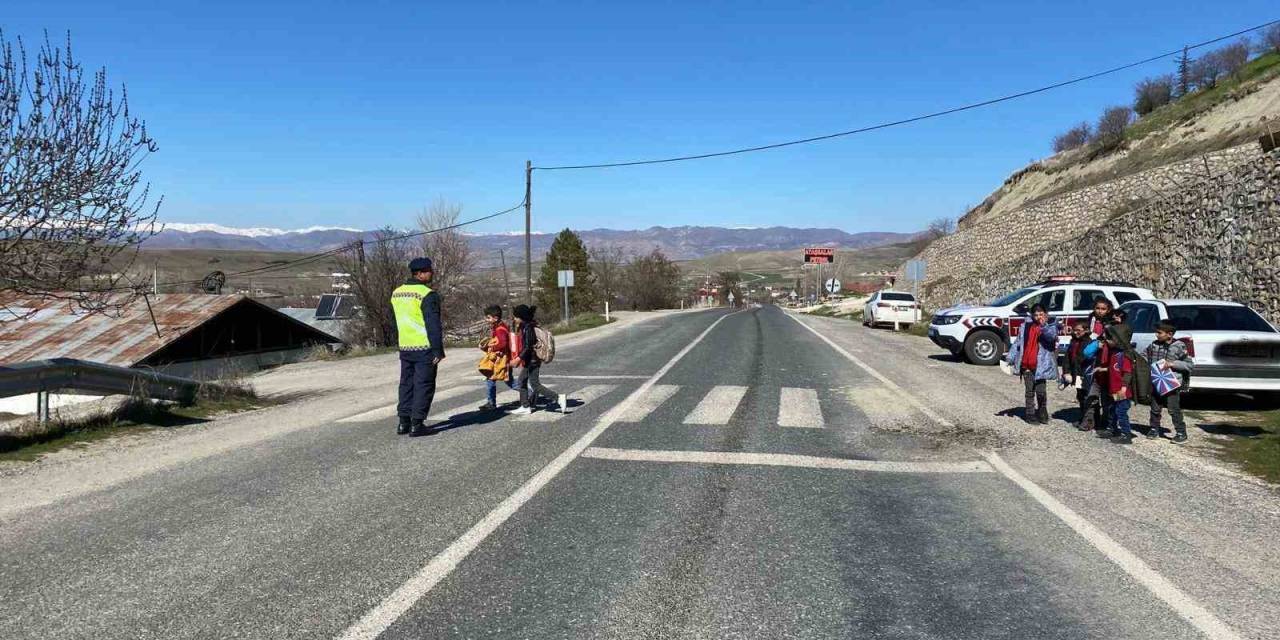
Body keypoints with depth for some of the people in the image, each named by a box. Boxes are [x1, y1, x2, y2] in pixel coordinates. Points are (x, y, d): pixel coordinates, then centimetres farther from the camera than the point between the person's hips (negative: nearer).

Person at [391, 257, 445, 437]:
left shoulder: (396, 293, 11)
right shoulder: (428, 295, -15)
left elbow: (397, 321, 17)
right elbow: (433, 325, -18)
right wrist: (438, 350, -16)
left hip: (404, 348, 7)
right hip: (425, 348, -7)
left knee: (406, 384, 15)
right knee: (424, 385, 0)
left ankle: (403, 422, 16)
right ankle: (417, 424, -1)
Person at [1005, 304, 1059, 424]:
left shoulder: (1051, 327, 2)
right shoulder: (1026, 327, 8)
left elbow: (1051, 336, -21)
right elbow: (1018, 343, 10)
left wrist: (1043, 325, -27)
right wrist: (1011, 359, 6)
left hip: (1041, 365, -2)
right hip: (1026, 365, 2)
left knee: (1041, 391, -2)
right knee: (1030, 391, 6)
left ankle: (1042, 413, 20)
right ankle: (1030, 414, 13)